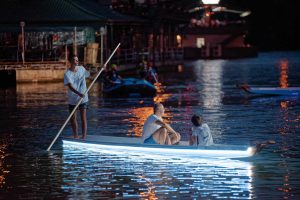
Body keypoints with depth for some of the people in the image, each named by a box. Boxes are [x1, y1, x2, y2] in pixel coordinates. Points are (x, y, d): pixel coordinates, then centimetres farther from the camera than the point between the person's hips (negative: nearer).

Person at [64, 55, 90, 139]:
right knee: (73, 118, 9)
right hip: (72, 100, 0)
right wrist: (78, 93, -39)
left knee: (83, 118, -6)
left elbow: (89, 74, 18)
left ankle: (84, 137, -5)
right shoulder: (67, 74, -12)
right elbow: (70, 86, -24)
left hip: (83, 98, 0)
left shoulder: (81, 69, -1)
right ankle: (76, 137, 24)